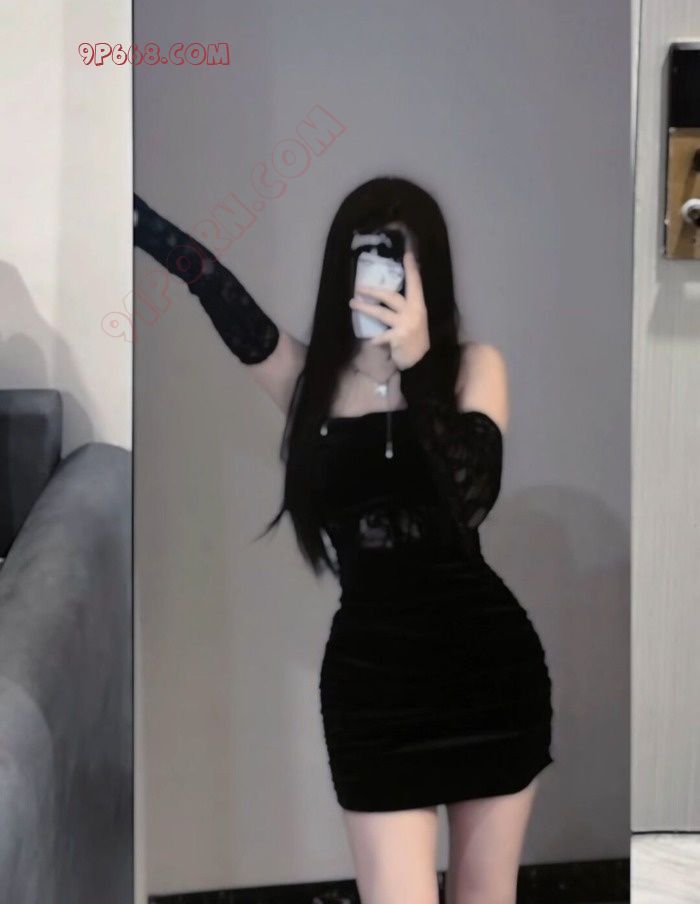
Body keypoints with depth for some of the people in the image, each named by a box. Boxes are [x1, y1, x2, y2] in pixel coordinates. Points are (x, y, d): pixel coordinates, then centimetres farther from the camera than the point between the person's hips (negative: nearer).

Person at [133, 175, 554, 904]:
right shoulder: (308, 376, 1)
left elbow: (470, 493, -14)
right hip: (372, 672, 0)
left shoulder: (473, 366, 1)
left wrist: (416, 365, -23)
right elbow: (206, 277, -9)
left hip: (489, 658, 1)